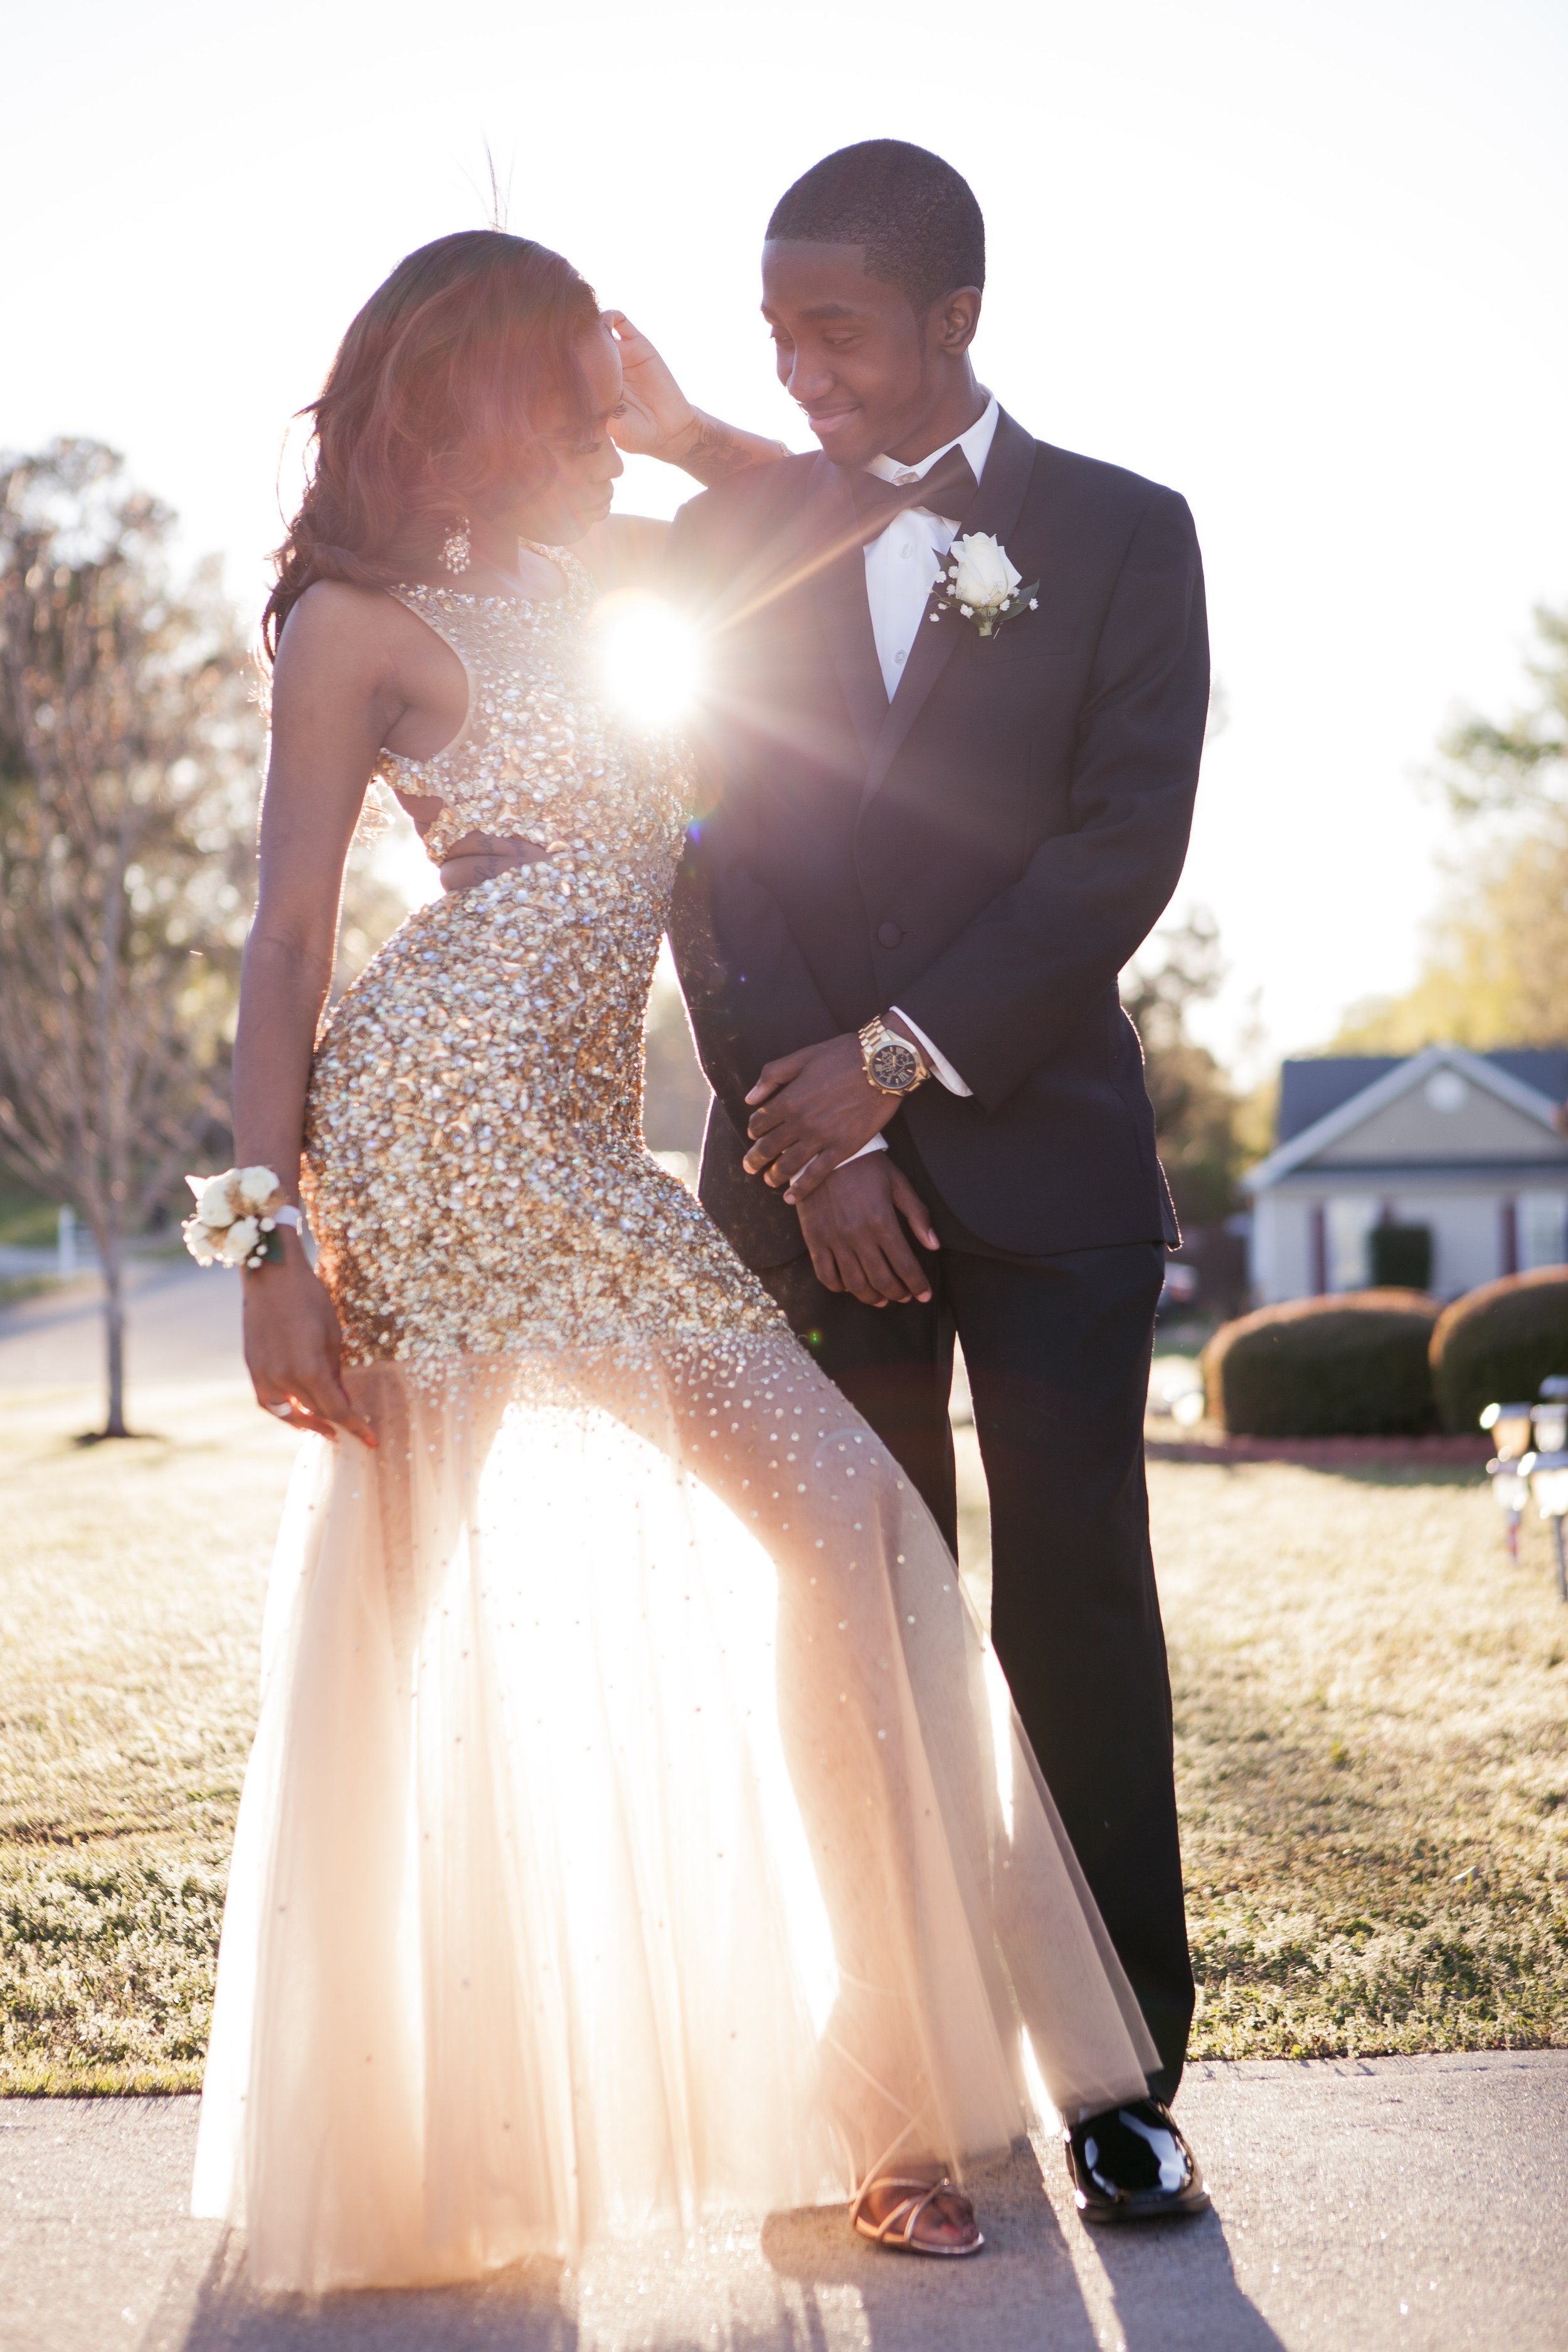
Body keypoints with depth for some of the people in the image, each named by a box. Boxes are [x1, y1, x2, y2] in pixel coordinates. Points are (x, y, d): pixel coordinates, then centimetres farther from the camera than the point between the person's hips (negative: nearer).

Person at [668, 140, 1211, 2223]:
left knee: (1082, 1608, -3)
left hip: (1043, 1153, -1)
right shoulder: (730, 540, 10)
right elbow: (708, 854, 2)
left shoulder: (1122, 534, 5)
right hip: (807, 1160, 2)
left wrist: (897, 1054, -13)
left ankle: (1121, 2075, 7)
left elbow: (1127, 843, -5)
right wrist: (819, 1130, -8)